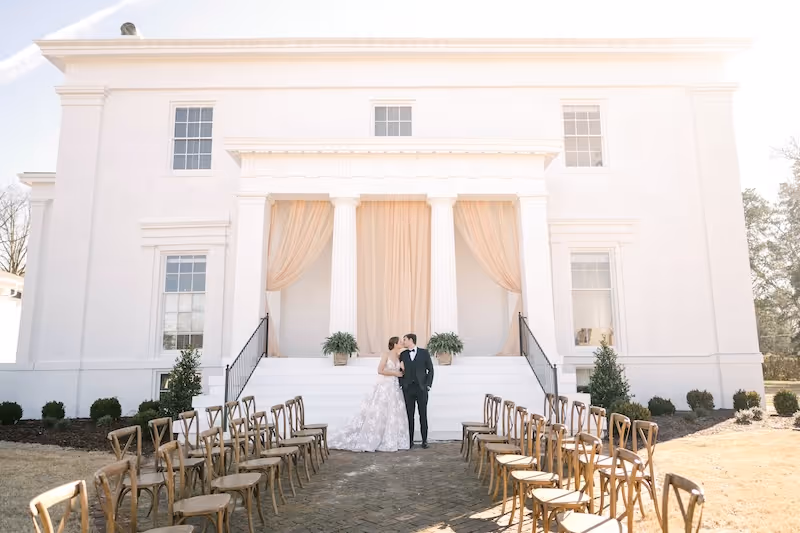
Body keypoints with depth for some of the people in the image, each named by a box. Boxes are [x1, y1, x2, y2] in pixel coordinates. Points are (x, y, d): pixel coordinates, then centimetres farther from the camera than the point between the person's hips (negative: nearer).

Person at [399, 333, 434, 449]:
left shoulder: (424, 352, 2)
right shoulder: (403, 354, 9)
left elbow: (430, 369, 2)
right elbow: (401, 371, 10)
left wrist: (428, 385, -4)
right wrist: (401, 385, -1)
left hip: (421, 388, -2)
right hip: (408, 389, 2)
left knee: (423, 415, 2)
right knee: (409, 415, 2)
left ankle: (424, 440, 10)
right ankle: (410, 440, 9)